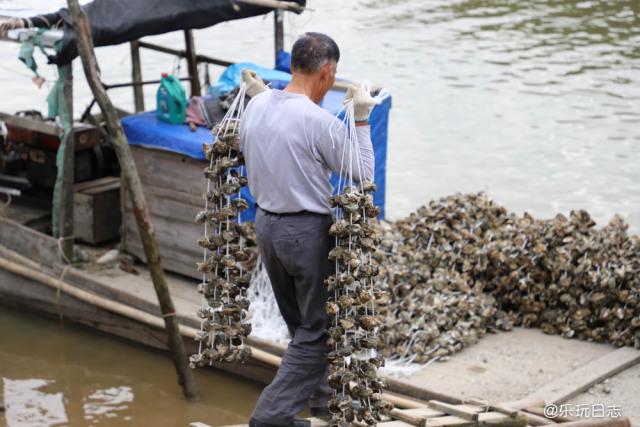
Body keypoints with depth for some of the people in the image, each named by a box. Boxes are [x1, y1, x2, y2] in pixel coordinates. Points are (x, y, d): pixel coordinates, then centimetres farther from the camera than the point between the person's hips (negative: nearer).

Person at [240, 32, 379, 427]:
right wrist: (362, 119, -5)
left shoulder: (257, 107, 0)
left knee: (301, 323, 22)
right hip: (307, 231, -8)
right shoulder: (319, 121, -21)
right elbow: (363, 174, -10)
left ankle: (321, 395, 36)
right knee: (316, 330, 5)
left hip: (266, 224, 8)